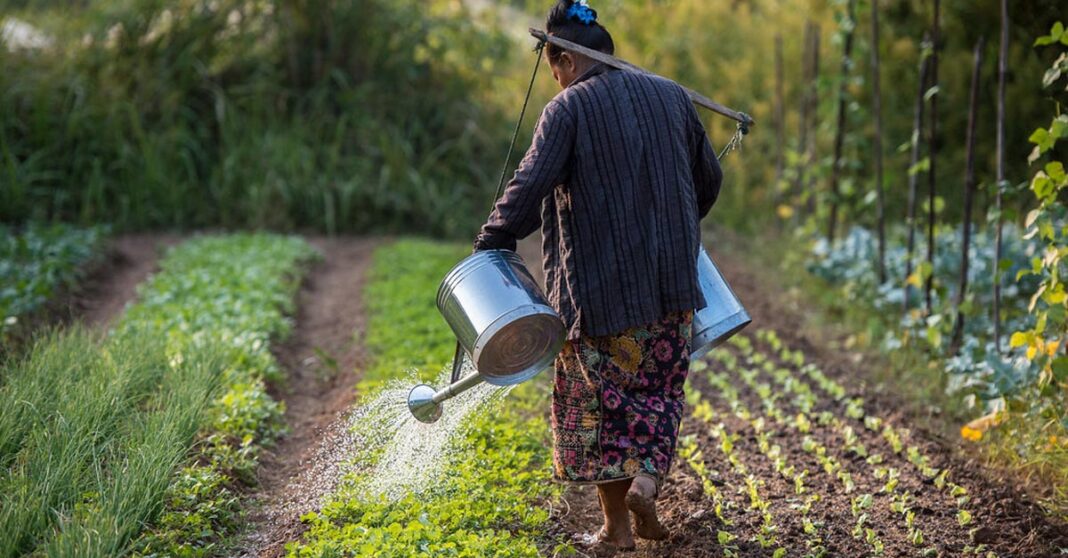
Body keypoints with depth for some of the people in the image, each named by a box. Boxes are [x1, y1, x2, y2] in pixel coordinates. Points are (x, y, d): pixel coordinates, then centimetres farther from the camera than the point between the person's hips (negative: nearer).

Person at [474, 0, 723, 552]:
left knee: (600, 400, 10)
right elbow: (709, 180, 16)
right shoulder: (672, 96, 7)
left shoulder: (567, 110, -9)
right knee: (659, 388, 20)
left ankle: (617, 527, 14)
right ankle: (648, 475, -2)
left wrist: (488, 246, -7)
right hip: (671, 284, 4)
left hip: (599, 288, -4)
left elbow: (529, 188, -18)